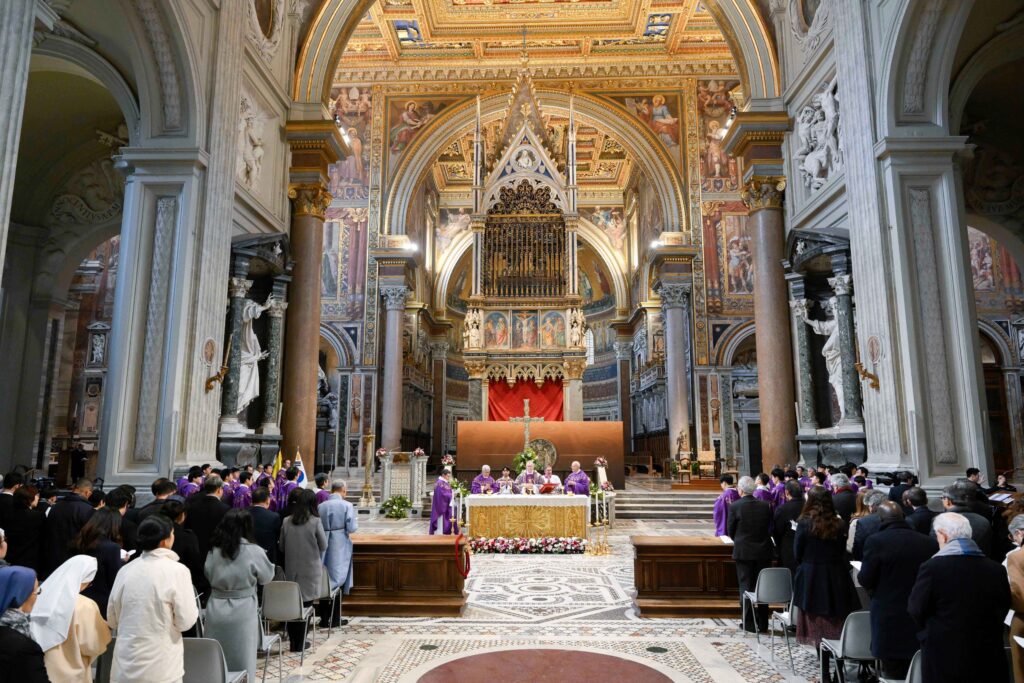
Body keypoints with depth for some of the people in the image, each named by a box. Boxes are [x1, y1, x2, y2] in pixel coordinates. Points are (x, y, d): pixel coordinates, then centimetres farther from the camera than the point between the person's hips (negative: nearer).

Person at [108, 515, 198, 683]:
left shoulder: (125, 570, -2)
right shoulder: (177, 570, -15)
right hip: (161, 669, -4)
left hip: (124, 667, 4)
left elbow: (112, 620, 8)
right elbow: (186, 622, -13)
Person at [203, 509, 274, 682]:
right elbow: (267, 577, 0)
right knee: (242, 662, 9)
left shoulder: (214, 550, -2)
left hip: (216, 611, 4)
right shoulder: (254, 551, -14)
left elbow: (208, 574, 12)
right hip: (242, 613, -4)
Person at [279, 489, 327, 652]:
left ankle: (293, 642, 20)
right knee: (305, 605, 6)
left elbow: (282, 547, 5)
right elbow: (323, 546, -5)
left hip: (291, 570, 3)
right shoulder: (315, 522, -14)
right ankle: (299, 644, 11)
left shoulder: (286, 522, -4)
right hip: (310, 570, -3)